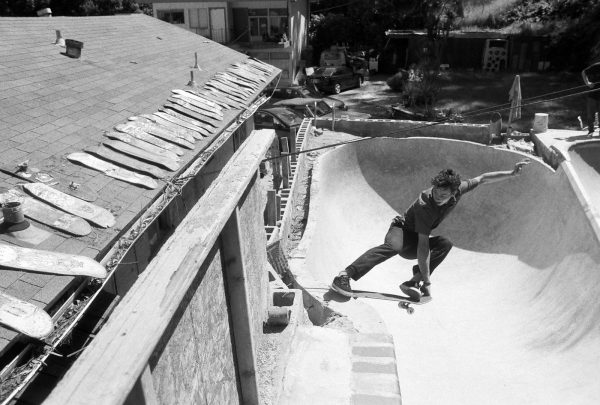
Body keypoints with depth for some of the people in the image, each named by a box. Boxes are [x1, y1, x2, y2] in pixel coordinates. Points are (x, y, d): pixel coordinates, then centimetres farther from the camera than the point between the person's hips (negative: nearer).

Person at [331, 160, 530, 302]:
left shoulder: (458, 190, -14)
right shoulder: (424, 205, -33)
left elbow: (483, 179, 4)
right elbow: (423, 245, -35)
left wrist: (512, 173, 2)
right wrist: (427, 281, -36)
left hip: (413, 245, 7)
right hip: (402, 230, -7)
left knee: (445, 244, -22)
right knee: (393, 246, -40)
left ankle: (413, 282, -24)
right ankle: (345, 276, -52)